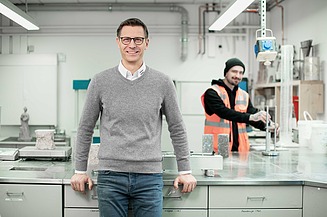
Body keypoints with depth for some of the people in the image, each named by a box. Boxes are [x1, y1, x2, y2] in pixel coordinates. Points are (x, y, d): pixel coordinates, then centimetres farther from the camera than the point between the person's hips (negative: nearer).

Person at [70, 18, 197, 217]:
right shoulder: (100, 82, 2)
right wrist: (80, 170, 8)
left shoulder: (163, 83, 2)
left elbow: (177, 129, 7)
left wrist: (185, 171, 6)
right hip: (110, 176, 0)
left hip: (150, 177, 0)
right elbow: (86, 129, 8)